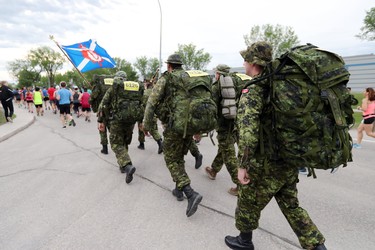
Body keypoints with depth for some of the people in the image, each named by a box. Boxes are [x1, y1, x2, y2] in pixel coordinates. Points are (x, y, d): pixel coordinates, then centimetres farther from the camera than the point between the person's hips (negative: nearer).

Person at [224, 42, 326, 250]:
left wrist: (243, 165, -21)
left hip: (266, 164, -7)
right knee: (290, 205, 22)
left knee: (248, 202, 15)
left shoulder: (253, 90, -16)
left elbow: (248, 130, -28)